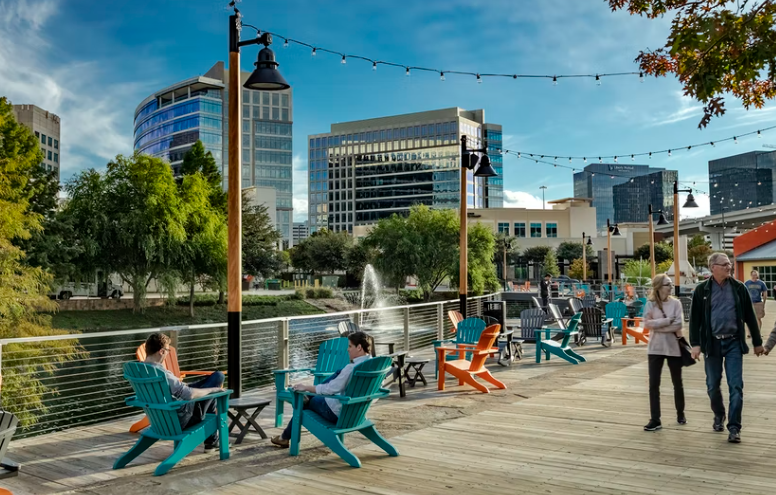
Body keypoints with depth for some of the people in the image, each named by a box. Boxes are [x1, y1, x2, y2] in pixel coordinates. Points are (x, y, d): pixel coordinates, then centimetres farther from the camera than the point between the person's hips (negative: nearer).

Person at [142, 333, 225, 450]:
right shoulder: (161, 374, -31)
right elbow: (190, 394, -32)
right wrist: (213, 389, -16)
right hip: (181, 420, -9)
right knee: (218, 376, -1)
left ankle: (211, 441, 35)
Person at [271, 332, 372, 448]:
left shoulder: (351, 368, -29)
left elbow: (330, 389, -25)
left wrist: (305, 387, -11)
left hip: (338, 413, -7)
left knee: (307, 401, 19)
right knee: (339, 372, 18)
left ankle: (285, 437, 38)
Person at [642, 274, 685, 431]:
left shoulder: (675, 303, -2)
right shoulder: (650, 303, -1)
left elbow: (678, 325, -14)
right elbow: (647, 324, -13)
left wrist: (657, 326, -16)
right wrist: (668, 321, -16)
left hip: (673, 347, 0)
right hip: (655, 348, 0)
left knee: (677, 383, 14)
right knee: (653, 384, -2)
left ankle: (680, 413, 34)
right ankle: (655, 420, 3)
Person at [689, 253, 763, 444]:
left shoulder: (739, 288, 1)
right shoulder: (702, 290, -1)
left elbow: (749, 316, 6)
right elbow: (695, 318, -1)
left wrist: (757, 342, 9)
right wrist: (695, 343, -7)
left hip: (734, 343, 0)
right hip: (712, 343, 0)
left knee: (736, 386, -4)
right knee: (713, 385, 11)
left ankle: (734, 428, 1)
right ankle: (719, 415, 36)